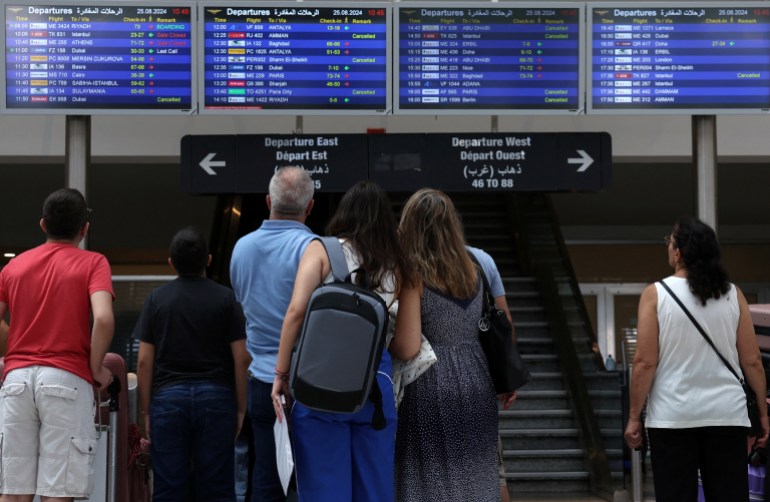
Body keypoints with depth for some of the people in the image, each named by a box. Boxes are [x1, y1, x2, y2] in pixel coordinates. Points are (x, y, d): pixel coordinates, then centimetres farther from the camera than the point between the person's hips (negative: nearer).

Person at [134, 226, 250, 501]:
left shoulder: (156, 298, 4)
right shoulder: (225, 298, 2)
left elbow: (144, 361, 2)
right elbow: (241, 358, -1)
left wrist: (146, 411, 7)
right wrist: (240, 407, 7)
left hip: (168, 397, 1)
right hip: (216, 396, 0)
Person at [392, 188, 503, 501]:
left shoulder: (413, 276, -11)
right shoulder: (472, 270, 8)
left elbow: (408, 346, -14)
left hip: (431, 387, -6)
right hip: (475, 382, 6)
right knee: (473, 476, 11)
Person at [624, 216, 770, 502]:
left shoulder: (656, 294, -4)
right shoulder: (732, 294, 4)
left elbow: (645, 362, -7)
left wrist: (634, 417, -1)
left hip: (673, 417, -2)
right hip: (726, 415, 2)